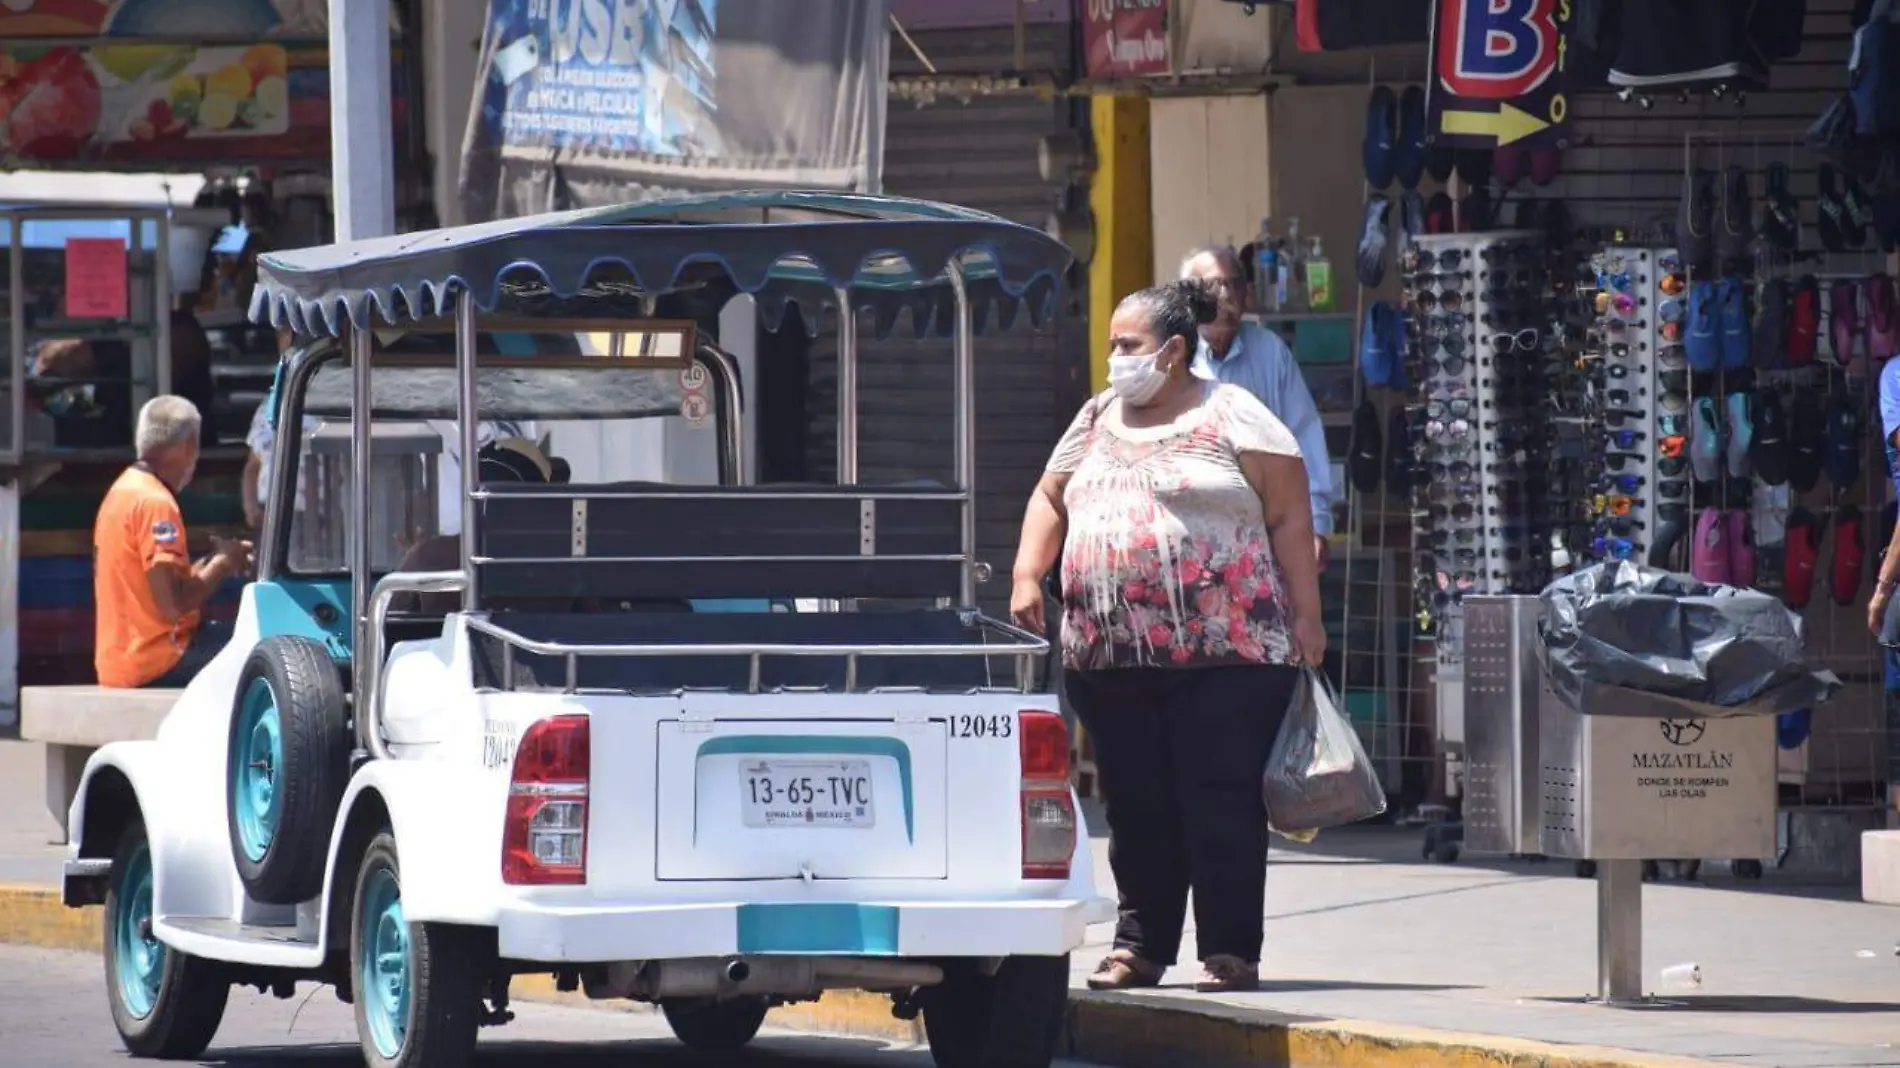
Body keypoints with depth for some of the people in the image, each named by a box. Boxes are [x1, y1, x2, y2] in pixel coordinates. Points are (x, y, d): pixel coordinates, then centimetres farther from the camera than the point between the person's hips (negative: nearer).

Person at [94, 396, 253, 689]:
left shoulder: (122, 491, 16)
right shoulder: (155, 503, -15)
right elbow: (172, 604, -21)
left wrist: (211, 562, 12)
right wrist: (221, 564, -6)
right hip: (155, 663, -10)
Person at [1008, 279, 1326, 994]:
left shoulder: (1232, 417, 2)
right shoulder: (1097, 420, 18)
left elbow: (1290, 516, -1)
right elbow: (1050, 500, 24)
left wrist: (1305, 614, -6)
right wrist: (1027, 574, 7)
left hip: (1225, 657, -5)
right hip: (1109, 659, 5)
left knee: (1221, 807, -5)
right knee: (1137, 808, 6)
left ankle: (1231, 953, -1)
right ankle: (1139, 947, 13)